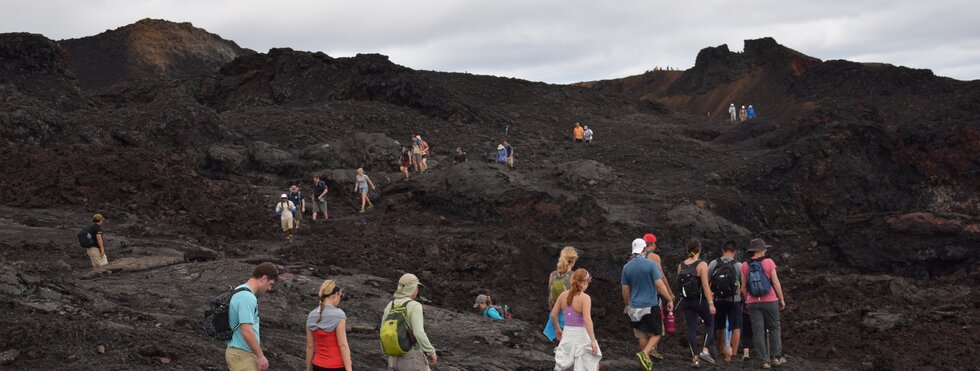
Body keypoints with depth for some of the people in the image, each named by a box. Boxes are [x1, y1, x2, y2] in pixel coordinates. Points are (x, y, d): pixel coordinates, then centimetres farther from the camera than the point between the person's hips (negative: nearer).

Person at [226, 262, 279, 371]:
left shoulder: (241, 293, 13)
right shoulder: (247, 297, -19)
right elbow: (247, 332, -25)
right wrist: (260, 356, -17)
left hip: (239, 353, 10)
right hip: (242, 355, -10)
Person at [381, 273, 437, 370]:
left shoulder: (390, 306, 5)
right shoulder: (414, 306, -16)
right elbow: (419, 334, -25)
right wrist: (432, 352, -12)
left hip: (395, 359, 6)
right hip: (413, 360, -6)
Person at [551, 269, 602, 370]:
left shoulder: (563, 295, 2)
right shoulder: (585, 298, -15)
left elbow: (553, 315, 8)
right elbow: (587, 320, -24)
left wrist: (557, 329, 25)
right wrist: (593, 341, -22)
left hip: (567, 334, 5)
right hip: (581, 335, -5)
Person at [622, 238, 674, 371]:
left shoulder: (627, 267, 0)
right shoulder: (651, 264, -11)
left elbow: (625, 289, 6)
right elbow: (659, 284, -15)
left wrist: (627, 305, 20)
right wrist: (670, 299, -5)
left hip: (635, 307, 4)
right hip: (651, 305, -4)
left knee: (642, 335, 15)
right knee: (657, 333, 8)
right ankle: (645, 353, -12)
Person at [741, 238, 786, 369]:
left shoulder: (745, 266, 2)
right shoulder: (769, 262, -5)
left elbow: (744, 287, 5)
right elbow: (776, 283, -5)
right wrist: (782, 299, 3)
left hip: (753, 303, 2)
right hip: (770, 301, -2)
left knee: (758, 331, 3)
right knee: (774, 329, 11)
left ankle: (764, 360, 3)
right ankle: (776, 357, 12)